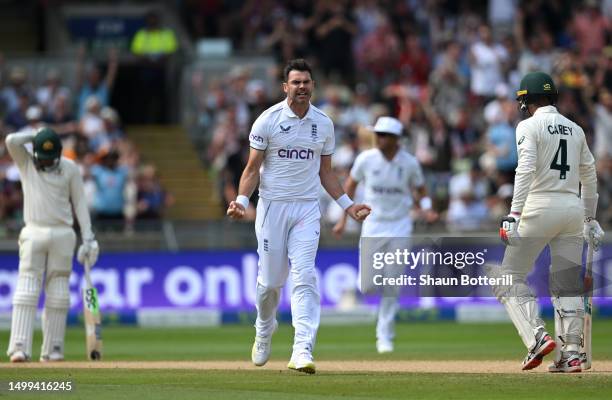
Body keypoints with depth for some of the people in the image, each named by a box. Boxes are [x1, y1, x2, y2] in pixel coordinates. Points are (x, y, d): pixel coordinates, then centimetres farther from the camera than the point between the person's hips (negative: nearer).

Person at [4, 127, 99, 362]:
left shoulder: (70, 168, 6)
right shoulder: (25, 162, 5)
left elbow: (79, 203, 7)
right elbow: (11, 141, -14)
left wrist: (88, 238, 2)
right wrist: (35, 136, 1)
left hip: (63, 235, 1)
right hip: (33, 234, -1)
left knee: (58, 293, 1)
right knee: (27, 289, -10)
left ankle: (52, 349, 4)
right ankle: (20, 348, -16)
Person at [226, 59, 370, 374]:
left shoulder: (323, 124, 7)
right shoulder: (268, 120, -4)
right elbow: (253, 168, -2)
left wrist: (347, 204, 8)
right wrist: (241, 200, -18)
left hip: (307, 209, 2)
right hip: (272, 206, -2)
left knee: (304, 276, -13)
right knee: (270, 280, 3)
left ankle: (302, 350, -21)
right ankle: (264, 333, 33)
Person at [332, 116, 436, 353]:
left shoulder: (409, 163, -9)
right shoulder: (366, 159, -9)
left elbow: (420, 190, 6)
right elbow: (350, 184, 5)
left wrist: (427, 209, -14)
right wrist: (343, 218, 3)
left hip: (400, 226, -1)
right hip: (373, 225, 1)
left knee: (392, 286, -3)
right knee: (366, 286, -5)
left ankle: (385, 336, 10)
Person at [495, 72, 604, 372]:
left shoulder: (529, 127, -3)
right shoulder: (575, 130, 16)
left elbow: (526, 170, -15)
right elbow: (589, 175, 20)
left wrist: (514, 214, -20)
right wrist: (590, 218, 27)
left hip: (540, 207, -6)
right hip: (573, 209, 6)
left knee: (511, 277, 1)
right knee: (567, 282, 8)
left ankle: (536, 336, -17)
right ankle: (571, 353, 1)